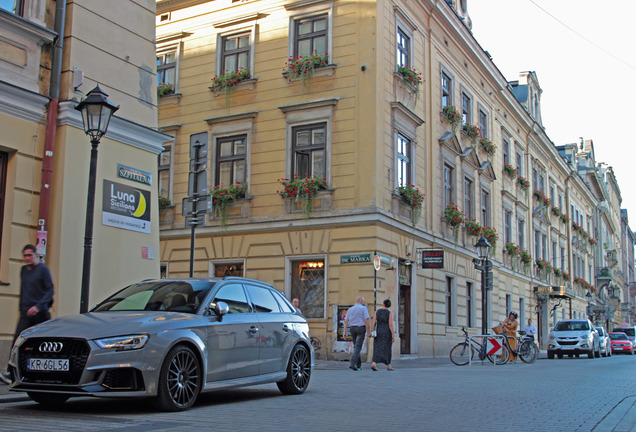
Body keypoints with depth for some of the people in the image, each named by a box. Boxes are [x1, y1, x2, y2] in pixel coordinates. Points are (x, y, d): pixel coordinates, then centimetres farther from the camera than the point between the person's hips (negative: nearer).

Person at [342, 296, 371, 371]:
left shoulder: (350, 309, 11)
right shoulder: (363, 308, -3)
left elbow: (346, 321, 6)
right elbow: (366, 320, -11)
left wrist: (344, 332, 5)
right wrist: (368, 331, -6)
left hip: (352, 328, 5)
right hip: (361, 328, -5)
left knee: (356, 346, 15)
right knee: (358, 347, -8)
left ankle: (359, 365, 19)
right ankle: (352, 363, -22)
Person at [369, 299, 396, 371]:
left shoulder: (377, 311, 3)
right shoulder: (390, 313, -5)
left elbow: (373, 322, -3)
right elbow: (390, 324, -12)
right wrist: (393, 336, -11)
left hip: (378, 332, 2)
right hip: (387, 332, -2)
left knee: (377, 348, 1)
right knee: (387, 349, 9)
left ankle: (373, 364, -20)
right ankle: (388, 366, 16)